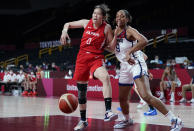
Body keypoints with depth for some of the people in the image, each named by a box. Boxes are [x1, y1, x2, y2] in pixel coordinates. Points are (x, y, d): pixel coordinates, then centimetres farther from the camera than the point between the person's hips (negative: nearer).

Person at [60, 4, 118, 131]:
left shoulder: (106, 28, 0)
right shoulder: (86, 23, 6)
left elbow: (111, 47, 1)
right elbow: (68, 24, 19)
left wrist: (116, 36, -15)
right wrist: (65, 31, -2)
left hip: (97, 58, -3)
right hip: (82, 58, 3)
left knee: (105, 77, -36)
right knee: (81, 90, 8)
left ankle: (108, 112, -42)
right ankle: (83, 121, 25)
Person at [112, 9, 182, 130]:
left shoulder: (130, 30, -12)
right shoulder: (115, 32, 11)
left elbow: (144, 41, -33)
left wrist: (129, 52, -39)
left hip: (136, 64, -8)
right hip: (125, 67, 8)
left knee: (146, 96, -24)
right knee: (122, 98, 17)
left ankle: (174, 120, -22)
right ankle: (127, 120, 44)